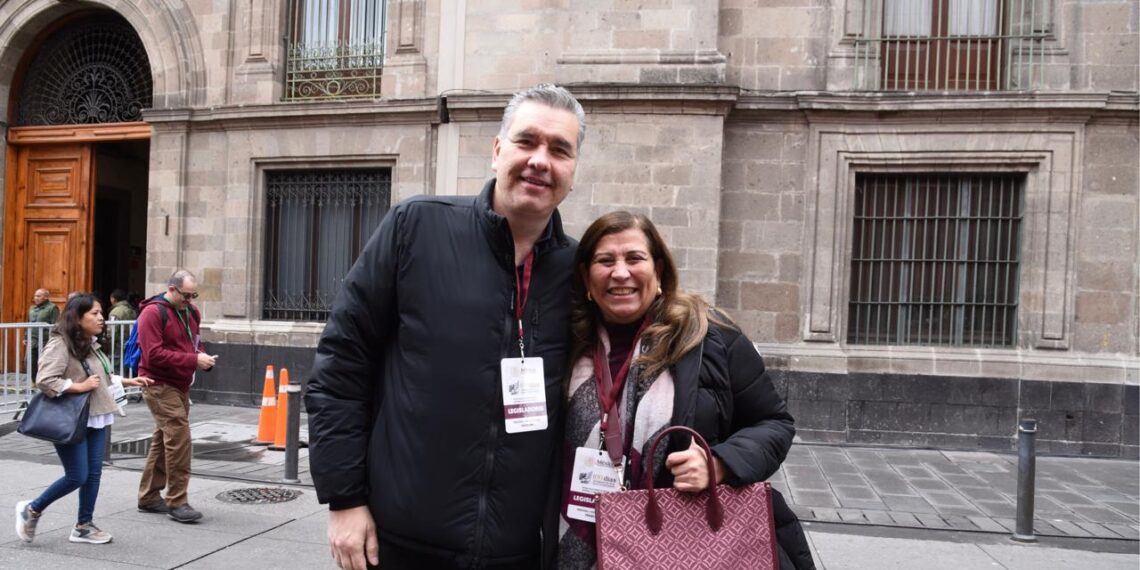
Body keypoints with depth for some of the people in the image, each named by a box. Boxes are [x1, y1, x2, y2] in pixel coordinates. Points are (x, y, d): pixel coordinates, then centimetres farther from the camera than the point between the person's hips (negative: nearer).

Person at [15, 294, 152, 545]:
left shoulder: (91, 344, 11)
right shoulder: (60, 344, -16)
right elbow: (45, 381, -24)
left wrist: (128, 381, 16)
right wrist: (80, 387, -23)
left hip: (95, 417, 8)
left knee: (94, 472, 8)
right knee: (77, 477, -3)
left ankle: (84, 526, 19)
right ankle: (32, 509, 20)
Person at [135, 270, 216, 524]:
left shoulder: (191, 312, 13)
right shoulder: (153, 312, -13)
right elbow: (154, 355, -20)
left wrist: (203, 357, 2)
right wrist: (193, 360, -23)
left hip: (181, 385, 9)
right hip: (160, 385, -9)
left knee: (164, 439, 15)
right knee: (179, 436, -14)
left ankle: (149, 497, 27)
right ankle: (177, 502, -7)